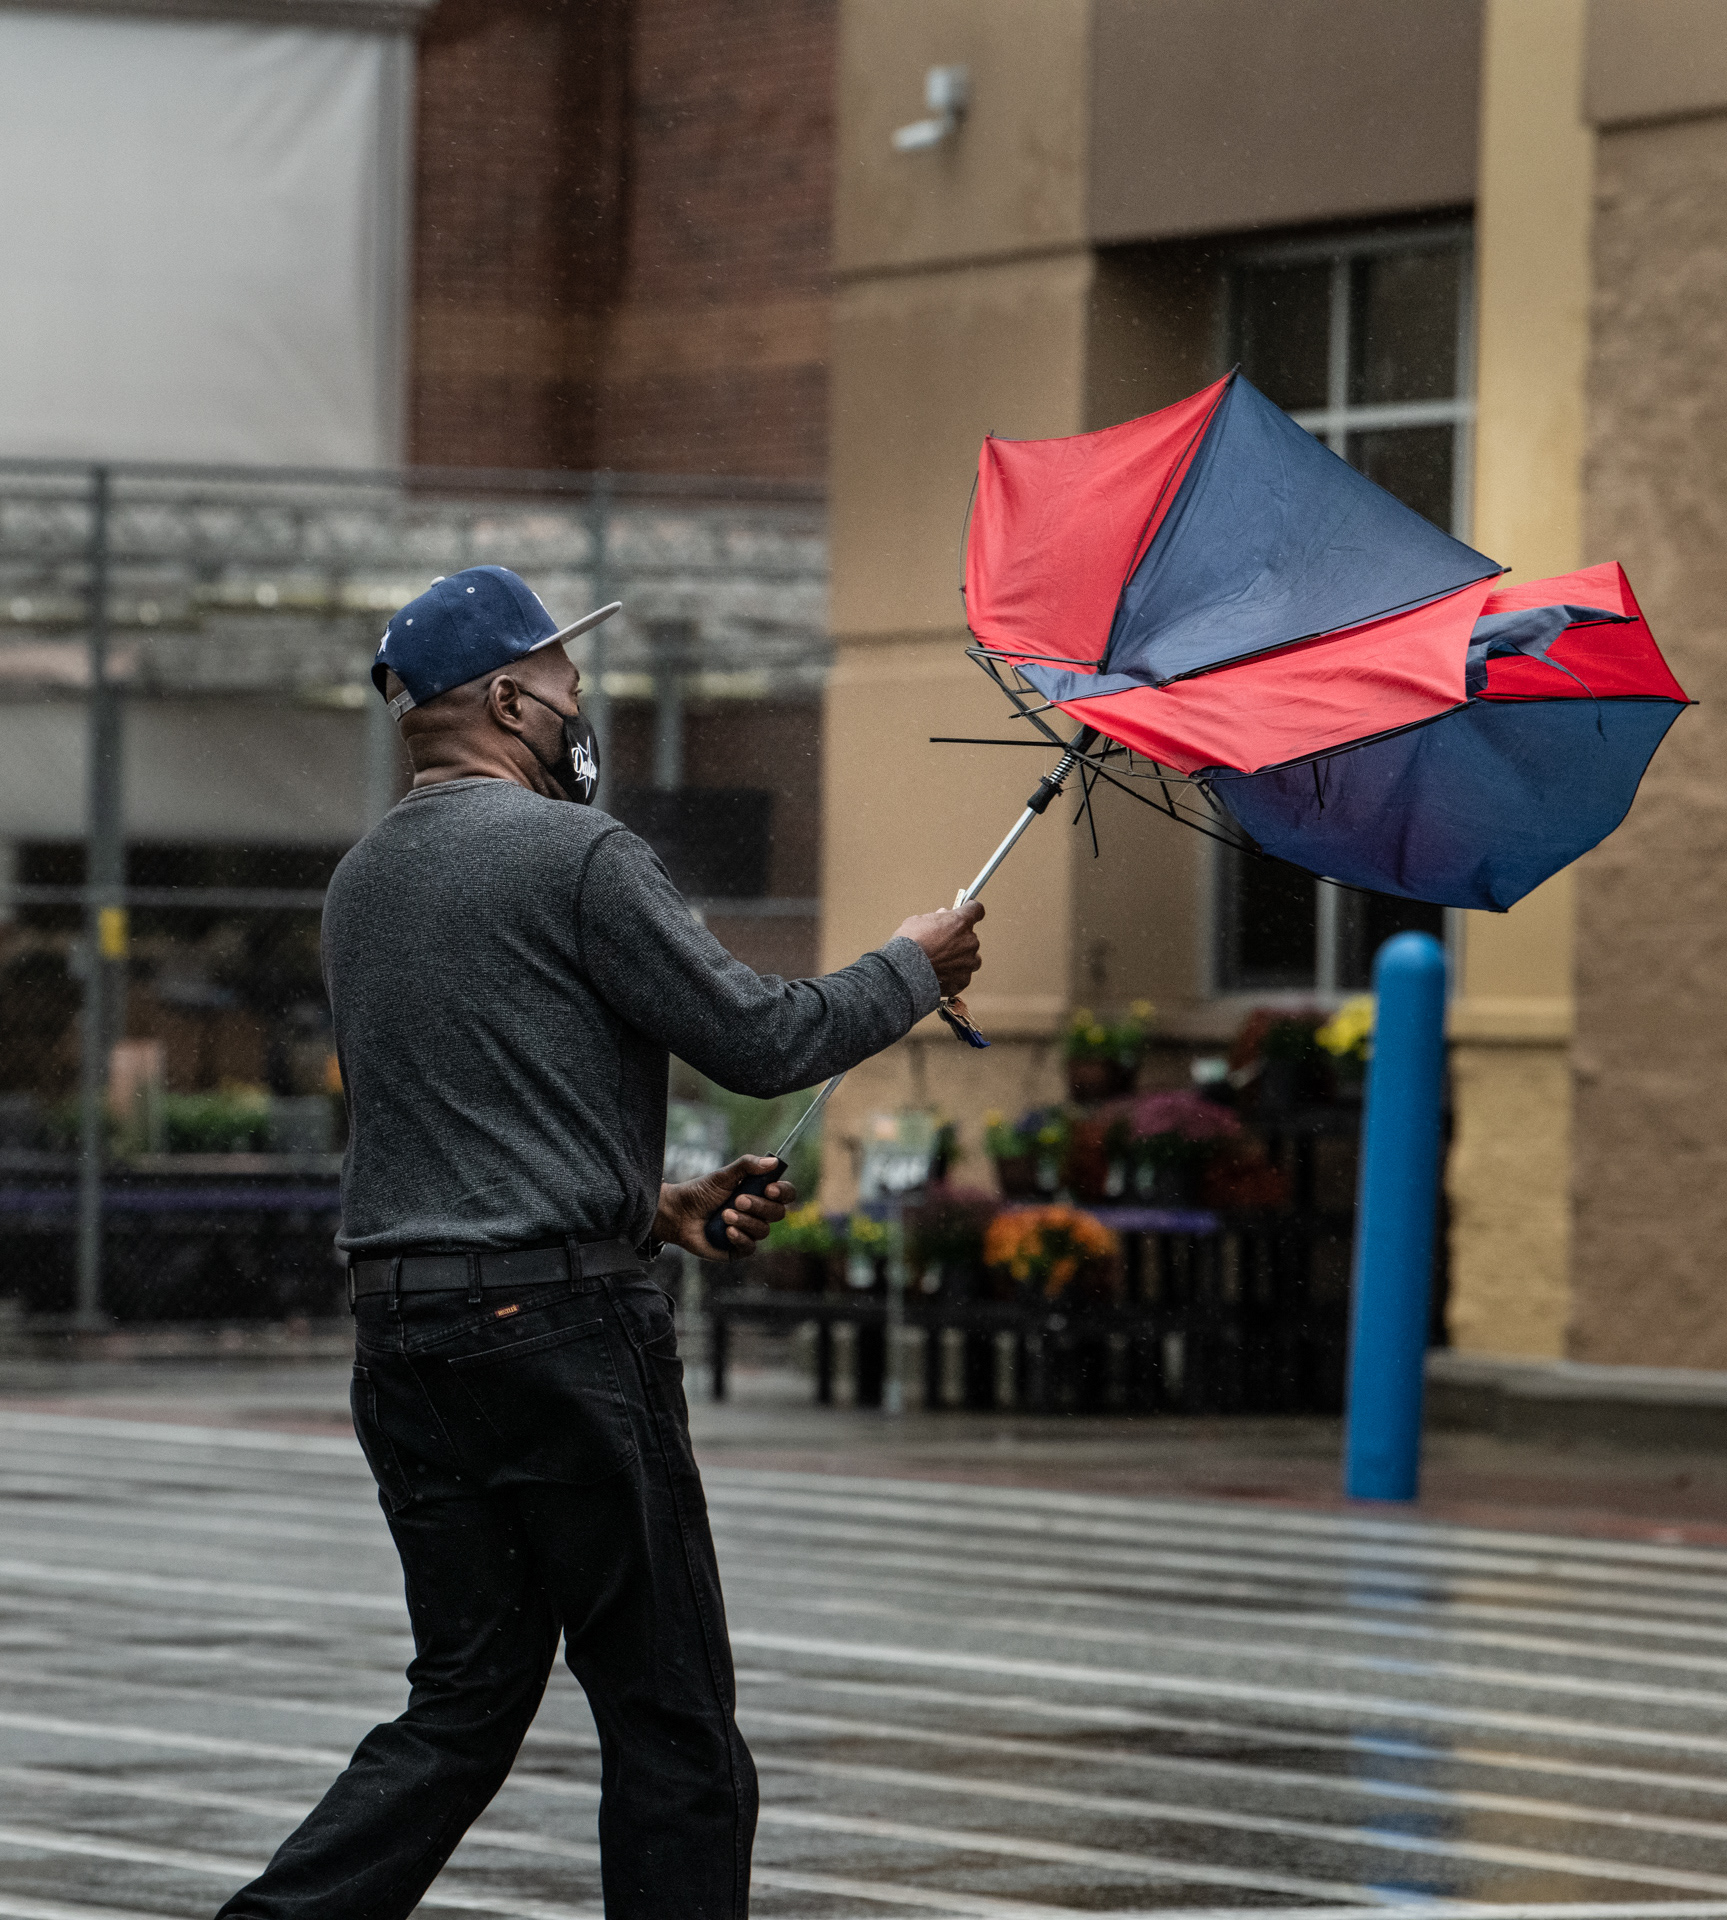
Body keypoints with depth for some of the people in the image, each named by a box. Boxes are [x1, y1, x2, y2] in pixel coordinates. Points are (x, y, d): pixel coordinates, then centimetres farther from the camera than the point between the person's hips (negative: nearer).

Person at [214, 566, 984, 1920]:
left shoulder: (363, 881, 16)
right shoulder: (576, 854, -9)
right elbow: (760, 1039, -9)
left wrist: (656, 1205, 21)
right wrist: (913, 971, 8)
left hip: (402, 1331, 8)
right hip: (560, 1324, -8)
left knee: (467, 1699, 12)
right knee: (669, 1715, 1)